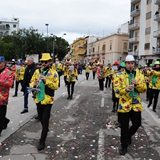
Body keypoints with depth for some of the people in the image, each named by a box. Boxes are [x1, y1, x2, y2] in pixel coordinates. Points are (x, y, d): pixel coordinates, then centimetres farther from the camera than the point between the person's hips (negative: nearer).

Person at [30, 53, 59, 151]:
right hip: (38, 99, 5)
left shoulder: (54, 73, -7)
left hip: (47, 100, -5)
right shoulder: (37, 71, 6)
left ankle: (42, 141, 5)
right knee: (41, 118, 21)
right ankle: (46, 129, 49)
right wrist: (34, 85, -16)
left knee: (45, 120, -2)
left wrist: (46, 81, -25)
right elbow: (31, 82, 8)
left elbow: (56, 86, -14)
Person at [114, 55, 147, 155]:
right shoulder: (120, 76, -4)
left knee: (137, 124, 11)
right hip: (124, 105, -2)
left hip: (136, 104, 2)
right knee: (124, 127, 6)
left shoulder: (139, 75, 2)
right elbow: (117, 89, -8)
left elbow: (144, 89, -1)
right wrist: (125, 89, -27)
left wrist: (137, 84, -20)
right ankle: (124, 146, 24)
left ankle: (129, 135, 44)